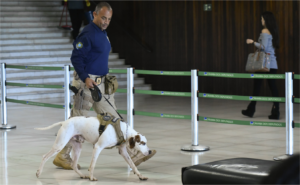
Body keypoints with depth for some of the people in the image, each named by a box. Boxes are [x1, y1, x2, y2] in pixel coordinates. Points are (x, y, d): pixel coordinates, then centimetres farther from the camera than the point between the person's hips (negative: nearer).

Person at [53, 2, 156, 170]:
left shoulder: (103, 33, 14)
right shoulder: (88, 34, -15)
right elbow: (75, 58, -20)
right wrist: (85, 78, -26)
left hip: (101, 84, 9)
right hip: (87, 82, -9)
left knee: (113, 118, 8)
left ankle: (133, 155, 9)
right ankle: (62, 157, 11)